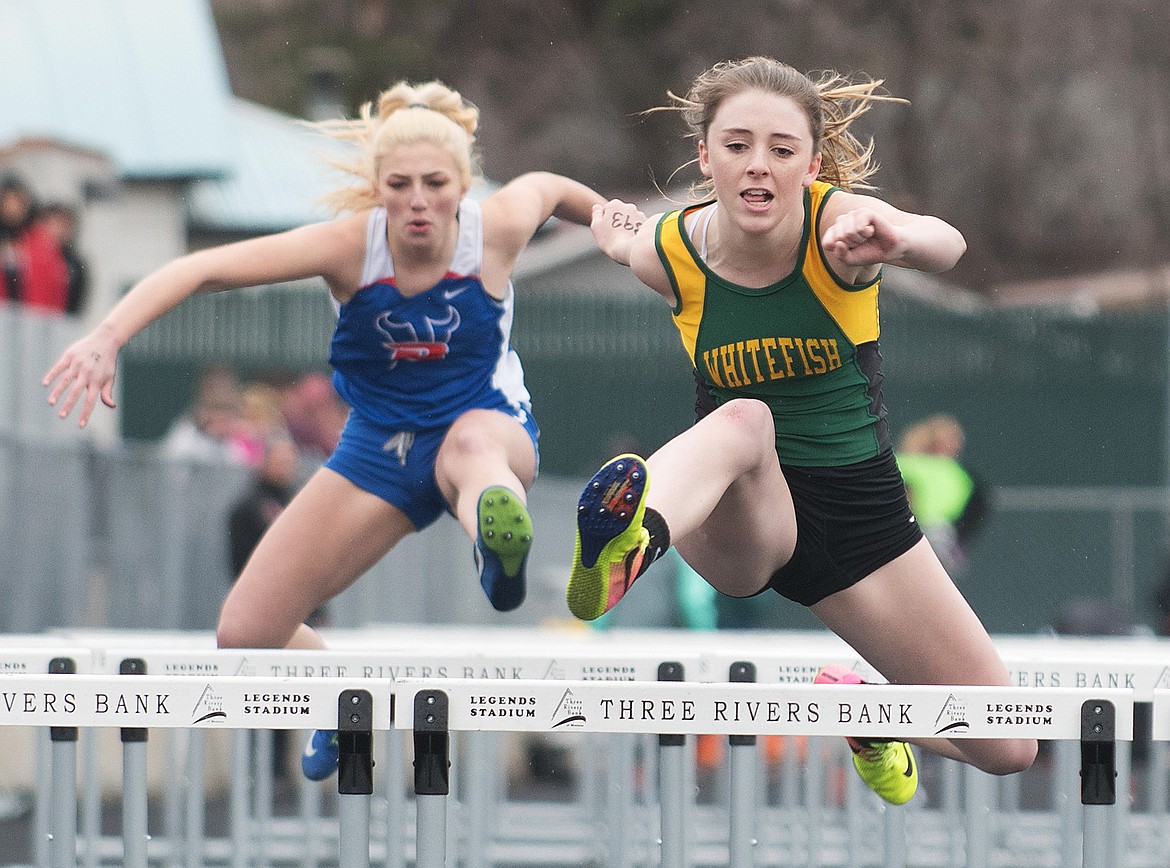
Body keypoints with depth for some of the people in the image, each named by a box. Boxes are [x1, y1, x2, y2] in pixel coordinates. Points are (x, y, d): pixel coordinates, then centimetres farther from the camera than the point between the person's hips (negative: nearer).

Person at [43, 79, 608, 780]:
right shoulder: (349, 244, -23)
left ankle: (501, 549, -78)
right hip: (382, 448, 2)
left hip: (488, 424, -2)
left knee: (472, 444, -44)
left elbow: (547, 188, 5)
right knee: (245, 637, -2)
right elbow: (198, 270, -30)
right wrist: (107, 339, -44)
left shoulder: (498, 227, -21)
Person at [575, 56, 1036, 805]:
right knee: (741, 421, -40)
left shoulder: (837, 221, -19)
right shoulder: (669, 253, -11)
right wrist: (622, 238, -4)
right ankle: (630, 543, -74)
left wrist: (898, 238, -65)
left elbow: (944, 245, -44)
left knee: (1009, 749, 0)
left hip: (859, 507, 2)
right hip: (742, 519, -1)